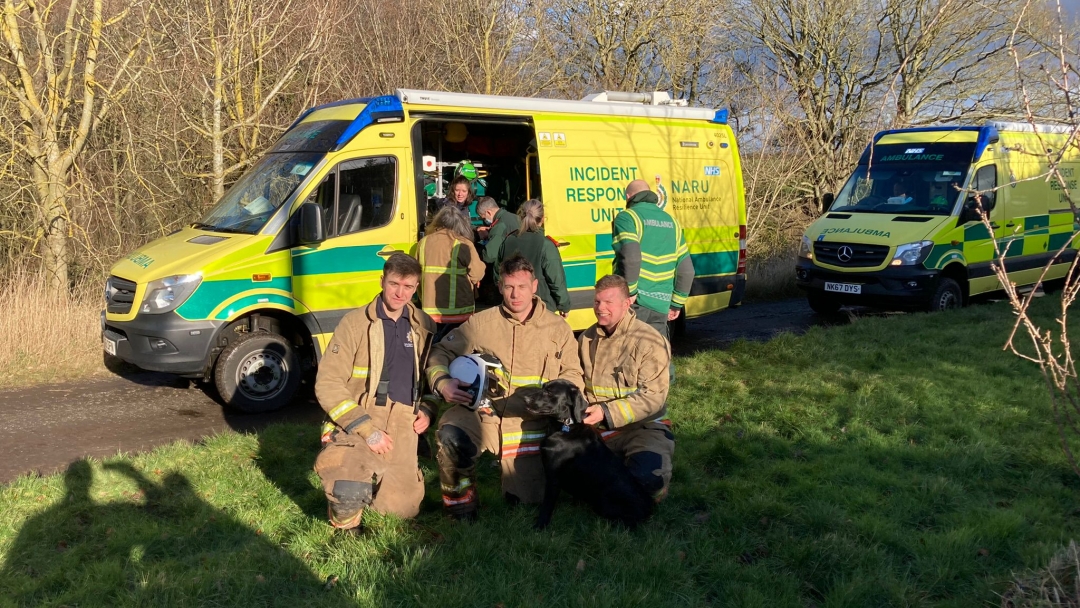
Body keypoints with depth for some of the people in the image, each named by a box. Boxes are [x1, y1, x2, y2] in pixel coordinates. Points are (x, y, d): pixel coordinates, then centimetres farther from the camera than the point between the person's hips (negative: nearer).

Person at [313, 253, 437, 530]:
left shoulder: (423, 326, 9)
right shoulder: (355, 323, -5)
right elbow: (327, 384, -9)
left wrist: (427, 410, 4)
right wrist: (366, 430, -16)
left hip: (402, 426, 5)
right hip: (358, 422, -4)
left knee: (404, 509, 1)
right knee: (347, 496, -31)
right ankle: (346, 522, 4)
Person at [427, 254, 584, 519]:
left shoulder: (557, 328, 6)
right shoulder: (481, 323, 3)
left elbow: (572, 374, 9)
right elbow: (440, 352, 8)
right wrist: (442, 382, -12)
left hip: (529, 423, 1)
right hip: (482, 413, -1)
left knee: (525, 501, 2)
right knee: (450, 435, -34)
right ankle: (460, 505, -6)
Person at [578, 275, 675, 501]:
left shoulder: (650, 342, -12)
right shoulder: (586, 339, 8)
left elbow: (653, 397, -18)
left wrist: (607, 412, -26)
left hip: (642, 426, -5)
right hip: (595, 428, 5)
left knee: (648, 478, -31)